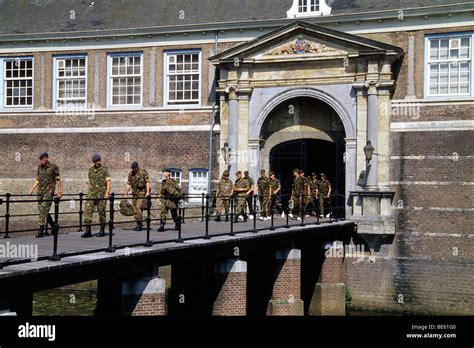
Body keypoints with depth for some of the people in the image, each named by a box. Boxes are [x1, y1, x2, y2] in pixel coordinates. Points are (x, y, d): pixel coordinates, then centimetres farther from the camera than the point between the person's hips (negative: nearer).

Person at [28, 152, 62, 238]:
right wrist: (32, 190, 12)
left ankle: (41, 230, -14)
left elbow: (58, 180, -2)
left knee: (44, 210, -14)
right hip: (40, 191, 7)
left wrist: (59, 192, -5)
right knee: (42, 210, 8)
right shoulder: (39, 167, 13)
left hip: (49, 191, -7)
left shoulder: (53, 167, -5)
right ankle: (53, 225, 25)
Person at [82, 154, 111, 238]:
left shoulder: (104, 169, -1)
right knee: (88, 210, -6)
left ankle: (102, 231, 12)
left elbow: (108, 181, -6)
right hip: (92, 193, 4)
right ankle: (88, 231, -5)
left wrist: (107, 192, -16)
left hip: (101, 194, -4)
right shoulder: (91, 169, 13)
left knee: (102, 212, 1)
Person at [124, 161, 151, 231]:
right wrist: (126, 194, 13)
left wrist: (147, 192, -21)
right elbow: (128, 184, 15)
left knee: (138, 207, -16)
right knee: (134, 209, 4)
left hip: (142, 193, -6)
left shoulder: (143, 172, -4)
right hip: (134, 193, 6)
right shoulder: (131, 174, 12)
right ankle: (138, 225, 12)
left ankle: (140, 225, -12)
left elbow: (147, 182, -10)